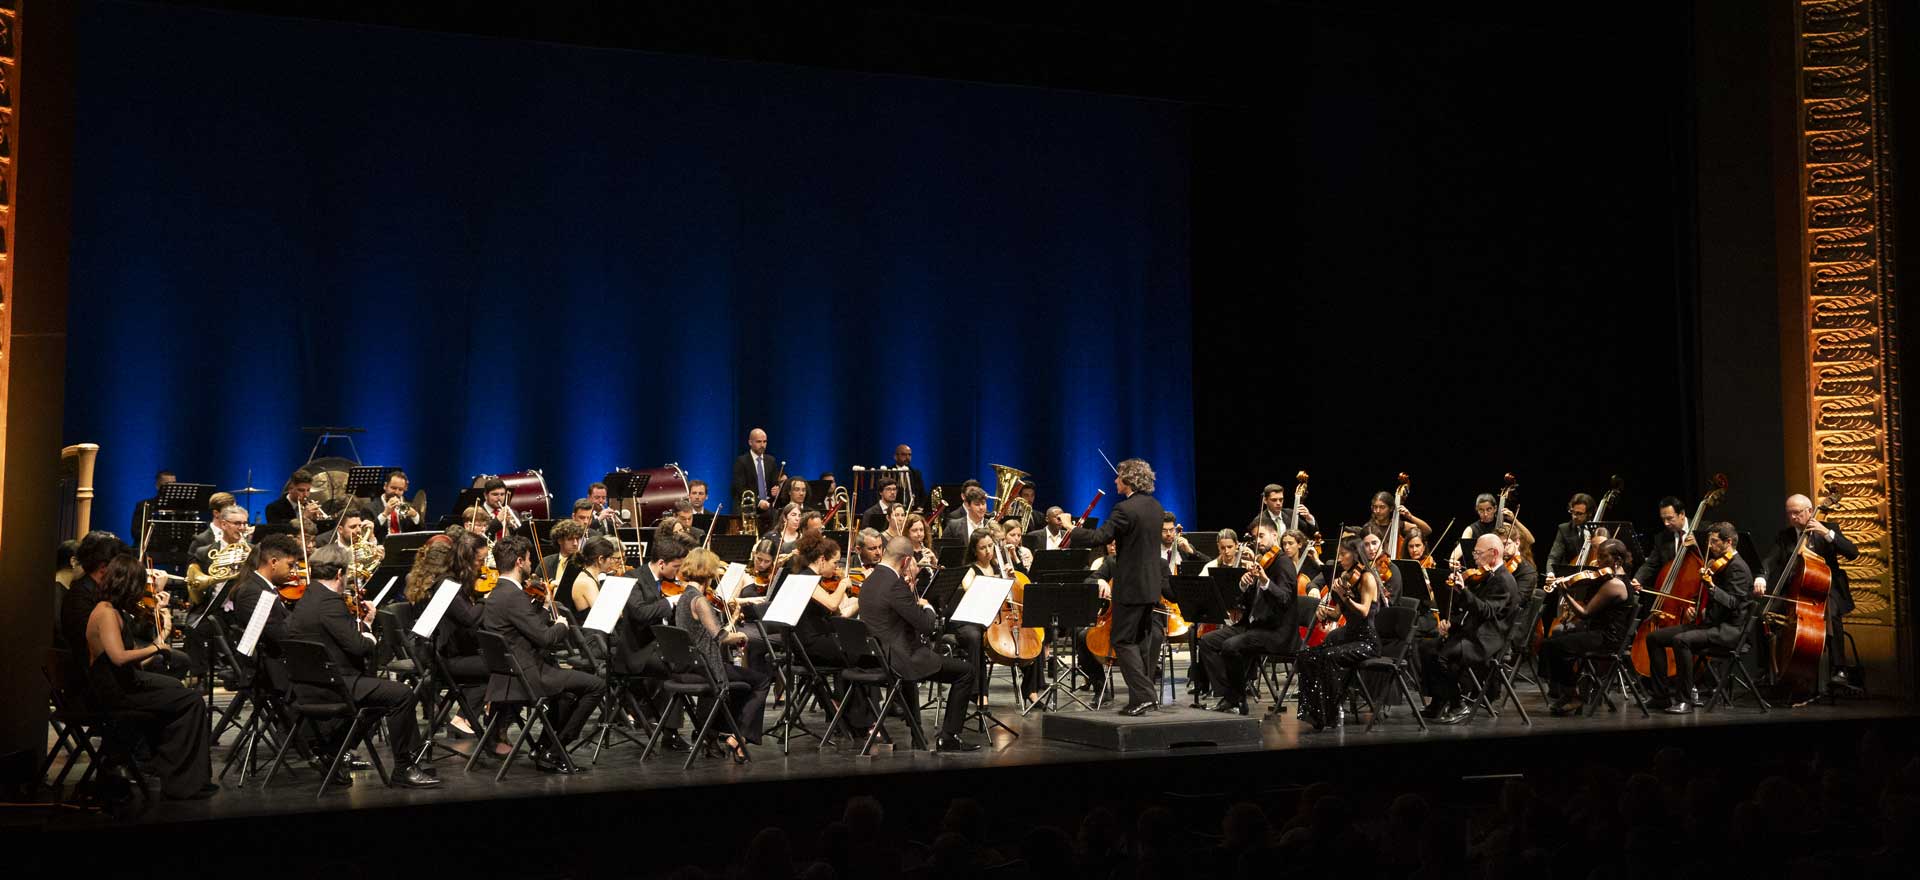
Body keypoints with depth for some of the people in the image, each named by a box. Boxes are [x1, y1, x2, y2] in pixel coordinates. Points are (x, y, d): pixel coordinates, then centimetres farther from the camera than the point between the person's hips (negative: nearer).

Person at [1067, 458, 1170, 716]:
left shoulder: (1126, 509, -18)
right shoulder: (1156, 507, 9)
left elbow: (1098, 538, -21)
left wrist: (1072, 531, -5)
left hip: (1131, 586, -8)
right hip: (1152, 585, 8)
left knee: (1124, 641, -3)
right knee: (1139, 639, 16)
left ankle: (1142, 696, -10)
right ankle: (1147, 693, 19)